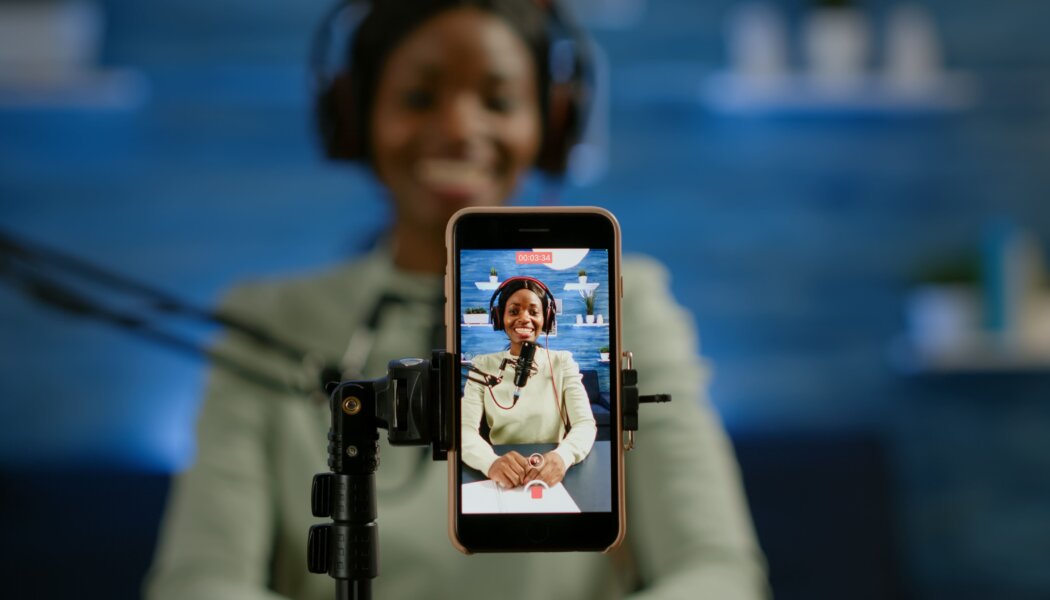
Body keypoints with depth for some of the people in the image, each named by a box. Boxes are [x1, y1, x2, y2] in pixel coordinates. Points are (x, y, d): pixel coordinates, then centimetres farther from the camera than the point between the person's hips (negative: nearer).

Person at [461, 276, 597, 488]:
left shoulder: (562, 362, 4)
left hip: (552, 480, 0)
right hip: (503, 480, 0)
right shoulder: (483, 365, 5)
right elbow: (465, 429, -8)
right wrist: (491, 462, -31)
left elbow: (585, 424, -8)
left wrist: (561, 457, -31)